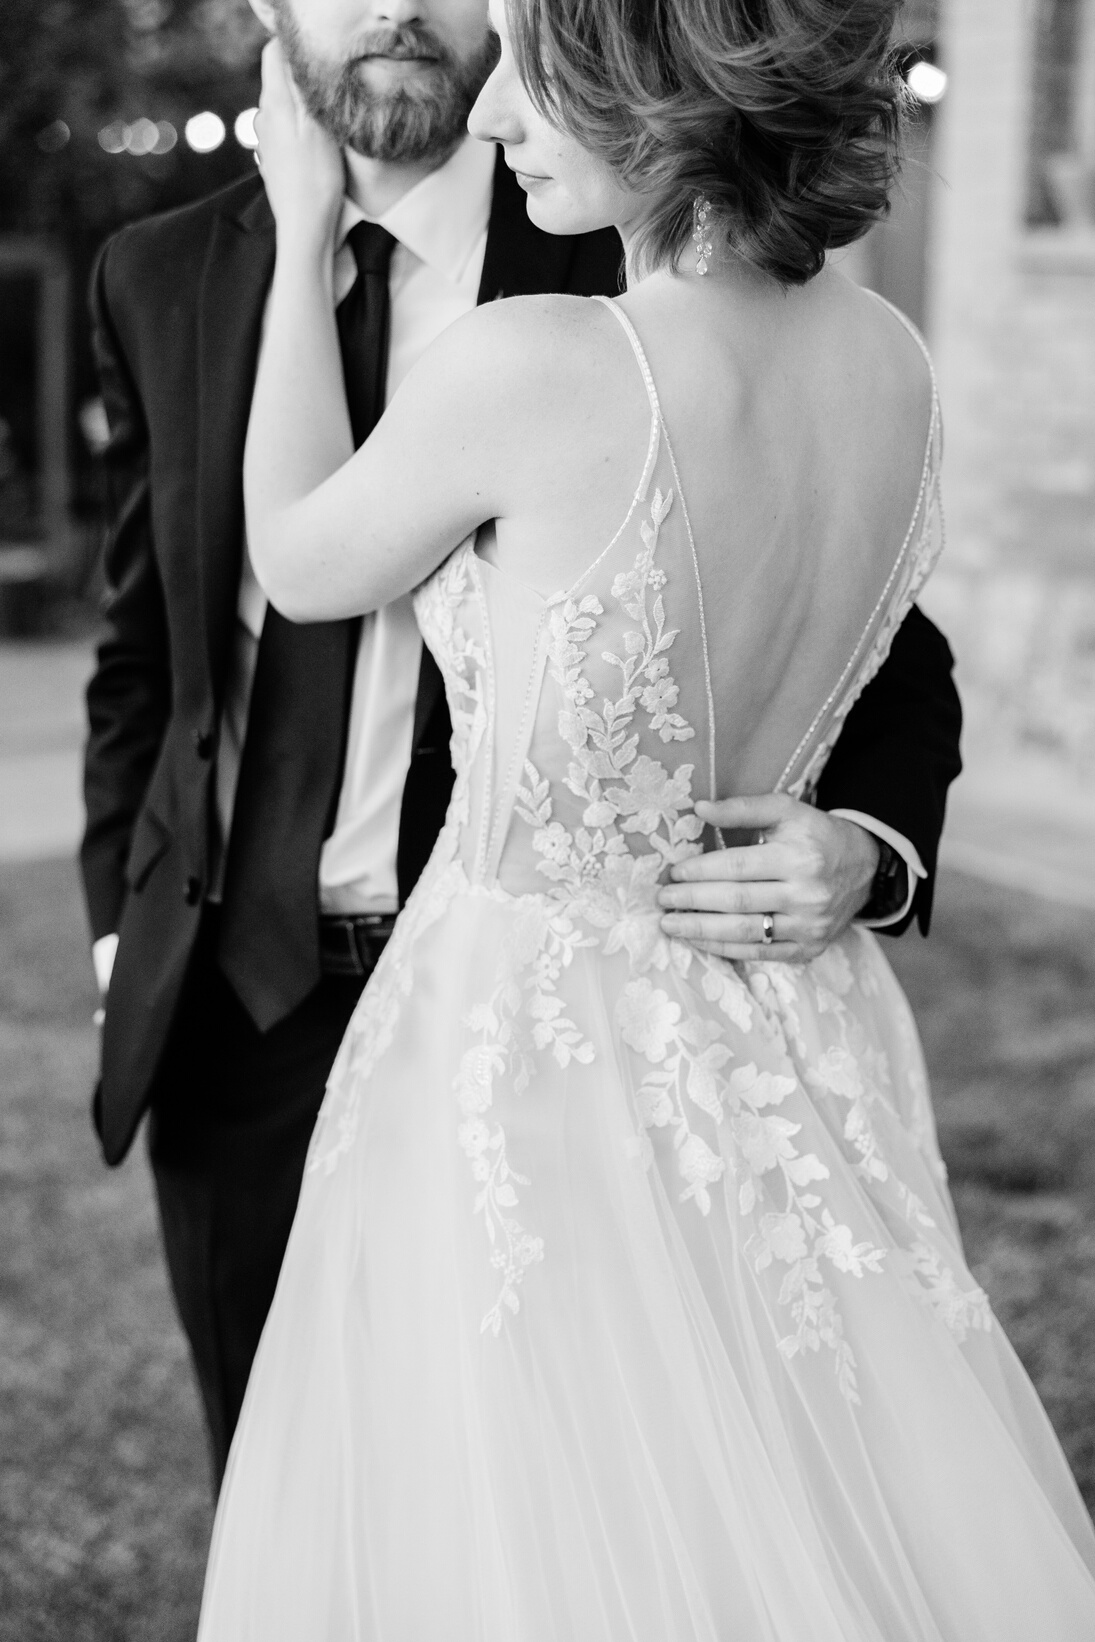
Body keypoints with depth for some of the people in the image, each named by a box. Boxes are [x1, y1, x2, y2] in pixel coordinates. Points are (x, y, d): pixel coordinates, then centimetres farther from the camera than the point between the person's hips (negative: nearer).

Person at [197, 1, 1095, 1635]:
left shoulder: (531, 366, -24)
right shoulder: (892, 362, -5)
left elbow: (300, 564, -4)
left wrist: (305, 232, 4)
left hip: (536, 1039, -6)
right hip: (789, 1054, 6)